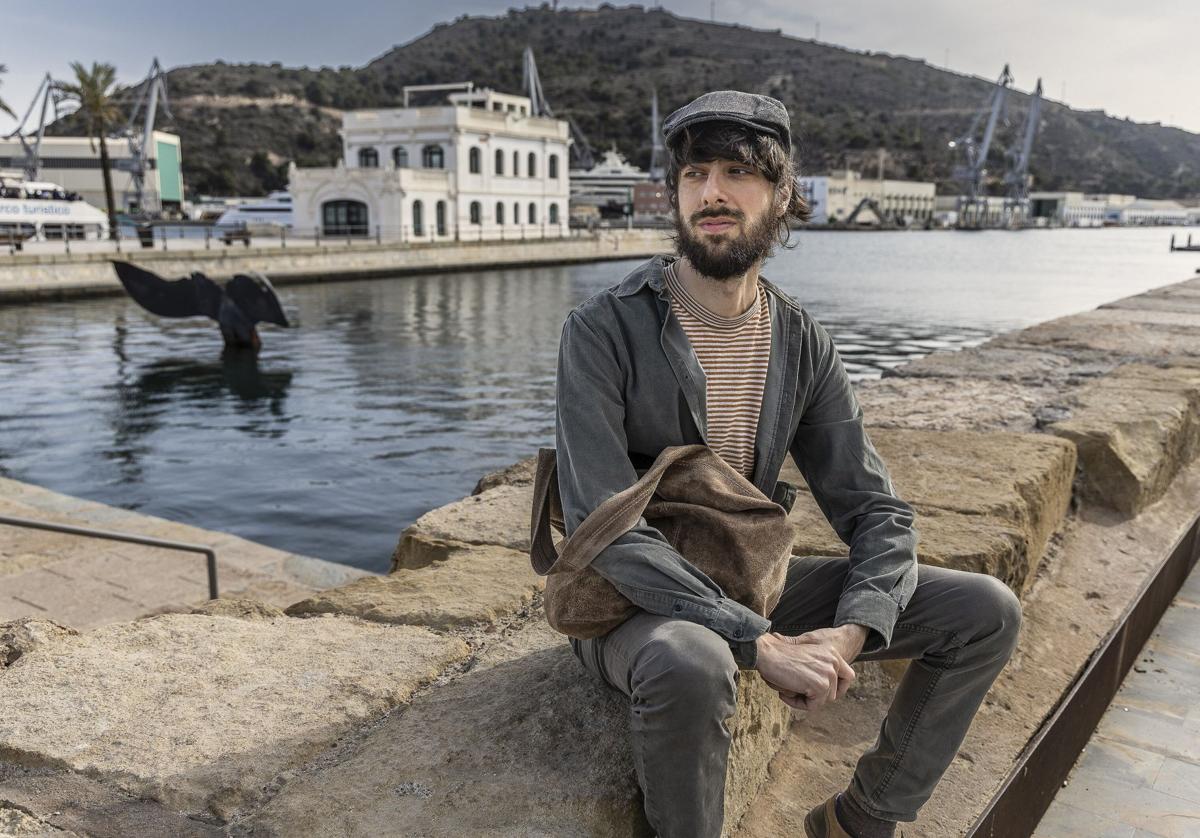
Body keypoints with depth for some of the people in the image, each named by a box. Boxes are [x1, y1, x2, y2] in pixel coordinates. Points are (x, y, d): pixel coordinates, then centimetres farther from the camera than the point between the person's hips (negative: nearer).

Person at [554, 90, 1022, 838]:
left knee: (986, 612, -3)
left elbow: (877, 510, -2)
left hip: (749, 584, 5)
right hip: (636, 605, -5)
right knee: (691, 664, -42)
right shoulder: (603, 331, -18)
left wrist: (852, 630, -23)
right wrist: (760, 644, -31)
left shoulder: (804, 345, -2)